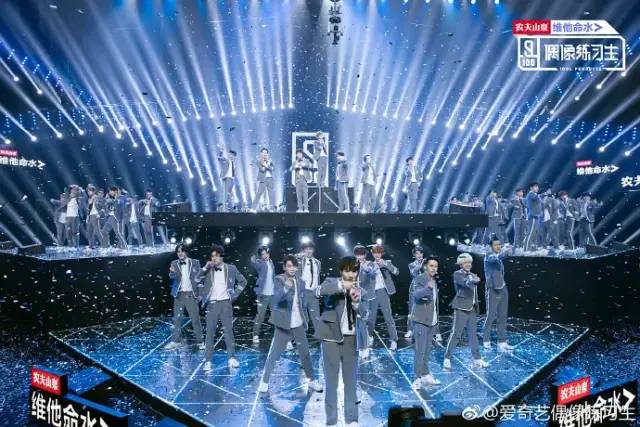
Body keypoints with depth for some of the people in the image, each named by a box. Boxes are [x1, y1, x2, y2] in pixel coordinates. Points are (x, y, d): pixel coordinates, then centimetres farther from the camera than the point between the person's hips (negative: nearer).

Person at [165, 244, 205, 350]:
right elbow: (172, 276, -7)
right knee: (177, 319, 7)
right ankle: (175, 341, 16)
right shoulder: (174, 263, 4)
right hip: (179, 295, 2)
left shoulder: (195, 263, 1)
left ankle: (200, 341, 9)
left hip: (191, 294, -2)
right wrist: (172, 272, -31)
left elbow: (200, 276, 4)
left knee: (195, 319, 0)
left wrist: (199, 291, -4)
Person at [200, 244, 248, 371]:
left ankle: (232, 358, 13)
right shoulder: (208, 269, 2)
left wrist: (234, 295, 5)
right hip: (212, 304, 0)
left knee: (228, 330, 2)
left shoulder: (231, 268, 2)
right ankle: (208, 361, 5)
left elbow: (243, 281, 12)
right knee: (210, 332, 0)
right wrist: (205, 267, -18)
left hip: (225, 303, 0)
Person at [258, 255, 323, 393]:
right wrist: (286, 287, -41)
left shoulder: (301, 282, 5)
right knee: (273, 354, 2)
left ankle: (312, 380, 25)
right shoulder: (279, 280, -9)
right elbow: (276, 298, -24)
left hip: (298, 324, 4)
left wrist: (305, 320, 12)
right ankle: (264, 381, 16)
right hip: (283, 324, -4)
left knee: (305, 352, 11)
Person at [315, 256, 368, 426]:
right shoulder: (332, 282, -2)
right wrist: (341, 285, -30)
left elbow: (364, 316, -2)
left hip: (350, 339, 3)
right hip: (331, 338, -3)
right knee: (331, 381, 2)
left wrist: (356, 302, -19)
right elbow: (319, 291, -25)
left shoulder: (360, 291, 8)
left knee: (351, 380, 9)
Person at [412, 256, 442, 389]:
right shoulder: (420, 278, -13)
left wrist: (436, 316, 19)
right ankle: (418, 377, -1)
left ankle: (425, 374, 24)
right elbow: (416, 294, -32)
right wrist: (427, 288, -50)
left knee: (427, 349, 15)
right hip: (421, 320, -8)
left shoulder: (434, 280, 11)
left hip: (432, 320, 8)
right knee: (420, 350, -8)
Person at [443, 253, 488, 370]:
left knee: (473, 334, 11)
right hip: (461, 308, -6)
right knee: (456, 334, -8)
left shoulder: (473, 275, 16)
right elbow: (464, 282, -25)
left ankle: (477, 359, 17)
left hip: (472, 308, 7)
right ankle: (447, 358, -1)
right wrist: (472, 280, -39)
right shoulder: (457, 274, -4)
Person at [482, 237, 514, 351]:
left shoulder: (499, 256, 11)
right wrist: (505, 251, -50)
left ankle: (502, 342, 13)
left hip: (503, 289, 7)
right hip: (493, 290, -7)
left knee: (503, 316, 7)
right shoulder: (488, 256, -13)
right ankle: (486, 340, 17)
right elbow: (497, 258, -31)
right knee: (491, 316, 0)